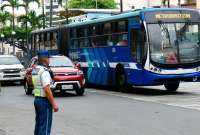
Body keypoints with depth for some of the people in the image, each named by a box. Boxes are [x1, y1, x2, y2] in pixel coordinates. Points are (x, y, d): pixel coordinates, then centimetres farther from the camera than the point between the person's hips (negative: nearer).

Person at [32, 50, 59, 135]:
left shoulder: (34, 70, 9)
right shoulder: (44, 71, -18)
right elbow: (47, 89, -23)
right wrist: (54, 103, -20)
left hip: (36, 99, 9)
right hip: (44, 100, -9)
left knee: (38, 124, 17)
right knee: (45, 126, -5)